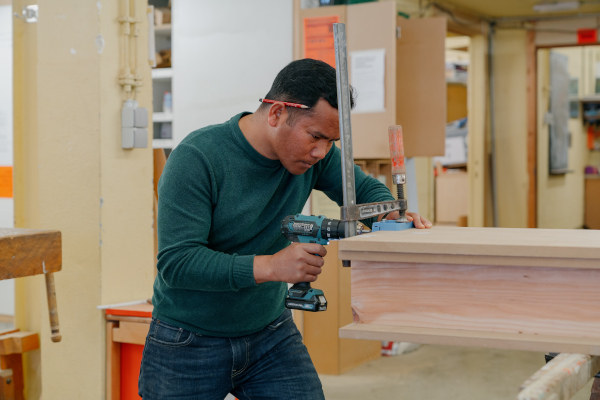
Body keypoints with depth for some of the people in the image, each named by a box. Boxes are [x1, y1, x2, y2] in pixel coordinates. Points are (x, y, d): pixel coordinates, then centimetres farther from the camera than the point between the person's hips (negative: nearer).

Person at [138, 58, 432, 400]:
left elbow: (366, 189, 8)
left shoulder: (314, 153, -7)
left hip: (271, 334, 4)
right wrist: (269, 266, -38)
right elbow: (175, 262, -28)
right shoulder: (196, 159, -23)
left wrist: (390, 215, -16)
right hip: (189, 343, -4)